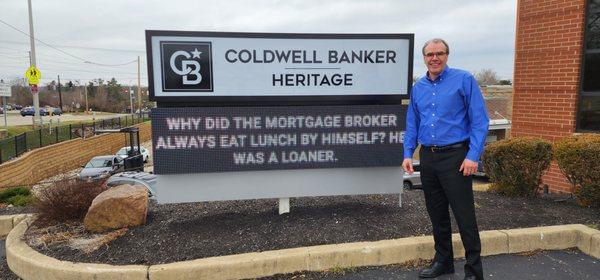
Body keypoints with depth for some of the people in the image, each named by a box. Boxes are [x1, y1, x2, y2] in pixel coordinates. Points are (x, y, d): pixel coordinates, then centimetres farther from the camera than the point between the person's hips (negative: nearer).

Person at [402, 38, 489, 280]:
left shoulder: (464, 80, -5)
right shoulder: (418, 88, 11)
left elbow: (480, 121, -9)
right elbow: (412, 124, 16)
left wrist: (473, 156, -16)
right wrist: (408, 153, 6)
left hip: (455, 156, -5)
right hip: (428, 157, 6)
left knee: (464, 215, -2)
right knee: (436, 214, 14)